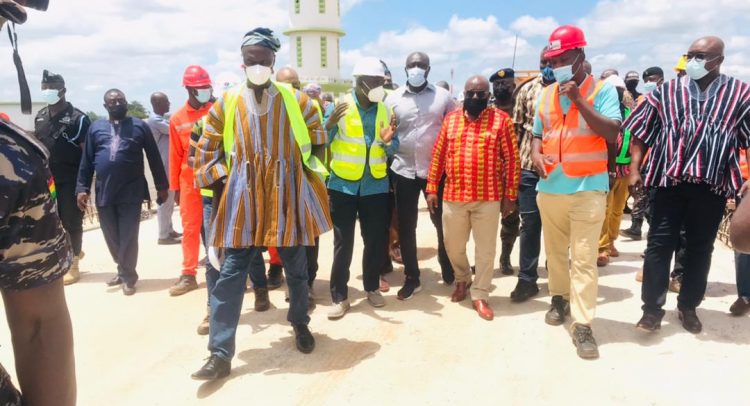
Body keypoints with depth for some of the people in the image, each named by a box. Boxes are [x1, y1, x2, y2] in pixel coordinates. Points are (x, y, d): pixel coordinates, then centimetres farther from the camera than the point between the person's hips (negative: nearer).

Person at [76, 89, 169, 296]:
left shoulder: (139, 126, 4)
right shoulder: (96, 127, 10)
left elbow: (154, 158, 5)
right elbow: (87, 161, 10)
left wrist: (162, 186, 3)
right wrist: (82, 188, 2)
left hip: (131, 192, -3)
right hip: (104, 193, 3)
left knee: (128, 237, 0)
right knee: (111, 237, 13)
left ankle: (128, 276, 13)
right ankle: (124, 271, 31)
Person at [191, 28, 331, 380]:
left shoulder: (296, 100, 1)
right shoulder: (226, 103, 2)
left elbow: (317, 142, 11)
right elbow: (206, 150, 8)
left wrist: (307, 174, 7)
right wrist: (222, 184, 1)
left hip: (288, 193, 0)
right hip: (243, 196, 0)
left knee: (296, 267, 13)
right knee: (231, 272, -2)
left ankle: (300, 323, 38)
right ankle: (220, 353, 6)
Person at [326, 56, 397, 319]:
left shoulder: (385, 110, 5)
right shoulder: (339, 106, -6)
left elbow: (393, 150, 8)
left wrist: (388, 141, -14)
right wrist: (330, 124, -26)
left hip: (375, 186, 3)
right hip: (343, 185, -3)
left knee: (376, 240, 10)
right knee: (343, 242, 2)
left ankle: (372, 287, 29)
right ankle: (340, 296, 12)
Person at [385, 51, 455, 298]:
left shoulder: (443, 96, 2)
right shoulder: (393, 99, 4)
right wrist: (386, 169, 3)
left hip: (436, 170, -1)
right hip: (403, 171, 1)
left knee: (442, 222, 10)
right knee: (405, 227, 6)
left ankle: (448, 270, 30)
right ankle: (411, 278, 20)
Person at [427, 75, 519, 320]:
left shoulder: (501, 120, -3)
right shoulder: (450, 119, 6)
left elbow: (512, 160, -3)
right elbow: (438, 155, 8)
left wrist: (510, 195, -6)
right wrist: (432, 188, 4)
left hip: (488, 198, -2)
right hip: (453, 196, 3)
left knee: (485, 249, 5)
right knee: (453, 246, 14)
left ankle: (480, 295, 20)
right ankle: (462, 279, 40)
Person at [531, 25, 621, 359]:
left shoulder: (602, 90, -3)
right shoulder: (546, 94, 11)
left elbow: (612, 133, -14)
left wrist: (579, 99, -18)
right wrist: (536, 154, -4)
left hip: (588, 189, -4)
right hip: (550, 188, 5)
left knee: (584, 259, -5)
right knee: (555, 250, 16)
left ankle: (582, 325, 0)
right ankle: (559, 297, 37)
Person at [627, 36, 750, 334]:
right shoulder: (665, 92, 6)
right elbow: (641, 134, 8)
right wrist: (634, 169, -1)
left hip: (712, 184, 1)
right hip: (670, 180, 0)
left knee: (700, 247, 11)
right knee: (659, 243, 0)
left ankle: (688, 306, 25)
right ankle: (653, 307, 8)